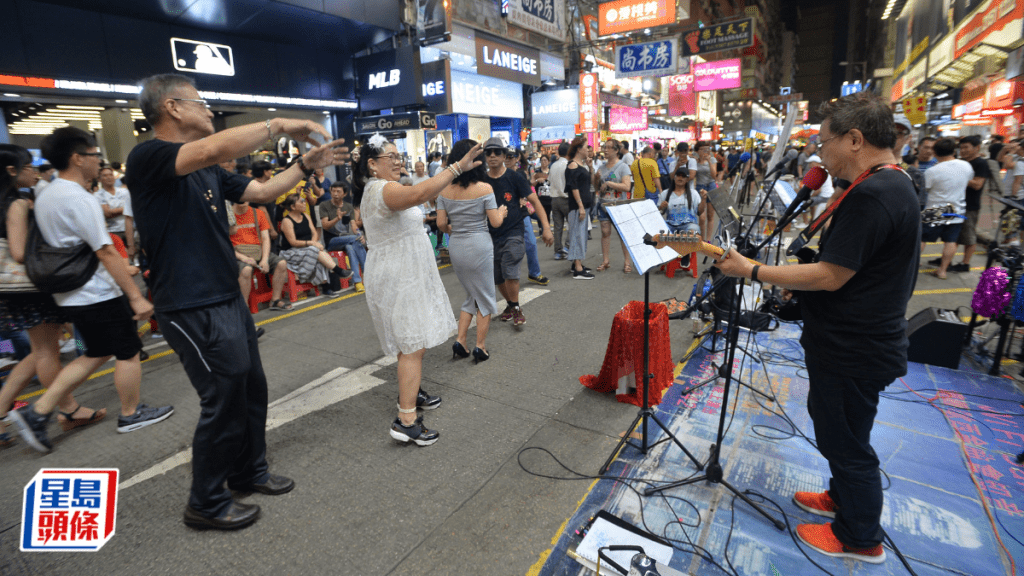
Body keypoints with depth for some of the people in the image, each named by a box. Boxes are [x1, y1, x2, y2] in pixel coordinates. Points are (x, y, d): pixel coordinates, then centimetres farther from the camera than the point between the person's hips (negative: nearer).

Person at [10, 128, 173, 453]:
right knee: (128, 353, 7)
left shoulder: (45, 196, 10)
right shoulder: (79, 199, -21)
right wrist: (136, 296, -23)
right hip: (99, 295, -9)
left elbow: (65, 246, 19)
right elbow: (106, 253, -24)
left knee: (97, 354, 20)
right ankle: (131, 414, 21)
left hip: (71, 294, 10)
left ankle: (38, 413, 18)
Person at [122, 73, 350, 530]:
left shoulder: (208, 172, 12)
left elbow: (261, 191, 15)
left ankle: (249, 471, 38)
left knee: (252, 389, 18)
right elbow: (214, 149, -31)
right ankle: (206, 503, 23)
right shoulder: (147, 157, -14)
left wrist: (307, 164, 6)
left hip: (229, 299, 9)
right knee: (224, 401, 1)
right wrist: (278, 125, -22)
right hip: (193, 308, -9)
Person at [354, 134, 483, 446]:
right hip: (398, 278, -11)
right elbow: (420, 193, -40)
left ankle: (410, 392, 35)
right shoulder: (382, 189, -21)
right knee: (414, 345, -9)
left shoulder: (375, 189, 14)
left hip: (402, 274, 11)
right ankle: (406, 420, -4)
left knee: (410, 342, 20)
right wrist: (458, 167, -40)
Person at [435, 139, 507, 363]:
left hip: (456, 246, 5)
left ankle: (460, 341, 16)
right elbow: (495, 222, -10)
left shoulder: (445, 190, 0)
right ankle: (480, 347, 15)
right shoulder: (484, 188, -11)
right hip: (479, 246, -5)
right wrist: (502, 212, 11)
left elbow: (441, 223, 0)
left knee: (472, 296, 22)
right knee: (484, 297, 11)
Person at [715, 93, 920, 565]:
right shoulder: (894, 185, 9)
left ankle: (860, 538, 30)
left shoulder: (872, 195, -25)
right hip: (854, 343, 10)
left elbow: (830, 276, -27)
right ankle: (843, 496, 48)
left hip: (854, 352, -10)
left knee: (845, 441, 9)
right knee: (838, 431, 26)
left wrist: (753, 271, -22)